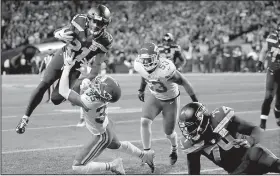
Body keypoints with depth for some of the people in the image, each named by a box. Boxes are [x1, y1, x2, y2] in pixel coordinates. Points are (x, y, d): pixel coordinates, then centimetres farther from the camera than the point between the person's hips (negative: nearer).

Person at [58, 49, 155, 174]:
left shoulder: (89, 102, -44)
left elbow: (63, 91, -41)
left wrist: (67, 67, -37)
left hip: (101, 136, -8)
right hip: (106, 125, 8)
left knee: (77, 167, -2)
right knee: (116, 145, 39)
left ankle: (112, 166, 3)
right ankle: (145, 156, 54)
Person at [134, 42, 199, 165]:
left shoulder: (165, 69, -39)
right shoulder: (139, 65, -21)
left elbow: (184, 83, -25)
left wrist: (195, 101, -18)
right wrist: (141, 90, 18)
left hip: (171, 100, -4)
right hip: (155, 97, 4)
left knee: (168, 132, 9)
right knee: (144, 122, -19)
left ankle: (174, 149, 44)